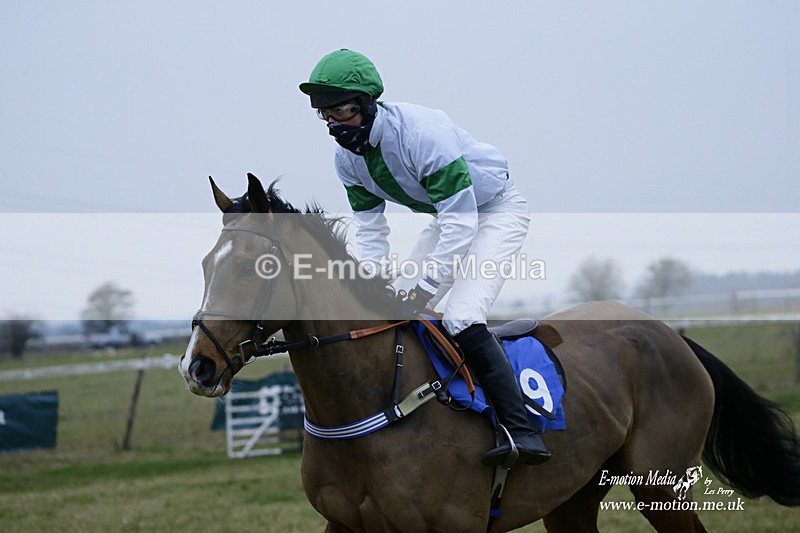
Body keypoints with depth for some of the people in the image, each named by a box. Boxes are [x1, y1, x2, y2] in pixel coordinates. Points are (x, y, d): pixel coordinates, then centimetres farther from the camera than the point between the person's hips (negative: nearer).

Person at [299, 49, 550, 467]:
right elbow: (369, 228, 0)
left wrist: (423, 292, -33)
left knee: (462, 319, -25)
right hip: (449, 216, 9)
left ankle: (522, 430, -25)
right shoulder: (347, 157, -9)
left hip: (496, 210, -9)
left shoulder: (423, 133, -34)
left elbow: (460, 221, -33)